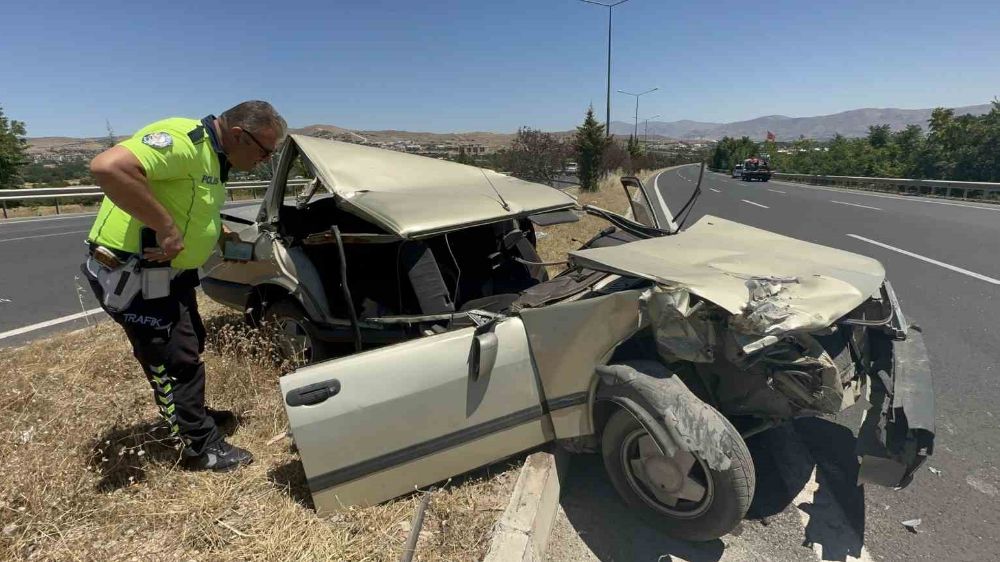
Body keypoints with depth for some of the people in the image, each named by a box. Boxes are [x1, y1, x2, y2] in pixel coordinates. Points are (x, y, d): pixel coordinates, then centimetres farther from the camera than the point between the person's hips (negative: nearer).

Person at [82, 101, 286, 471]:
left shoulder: (214, 158, 7)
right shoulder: (184, 140, -25)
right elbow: (108, 167, -39)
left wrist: (224, 236, 8)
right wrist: (166, 227, -34)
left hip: (169, 270, 10)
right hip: (132, 273, -10)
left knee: (190, 347, 23)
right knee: (175, 360, 1)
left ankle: (192, 414, 44)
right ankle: (201, 447, 17)